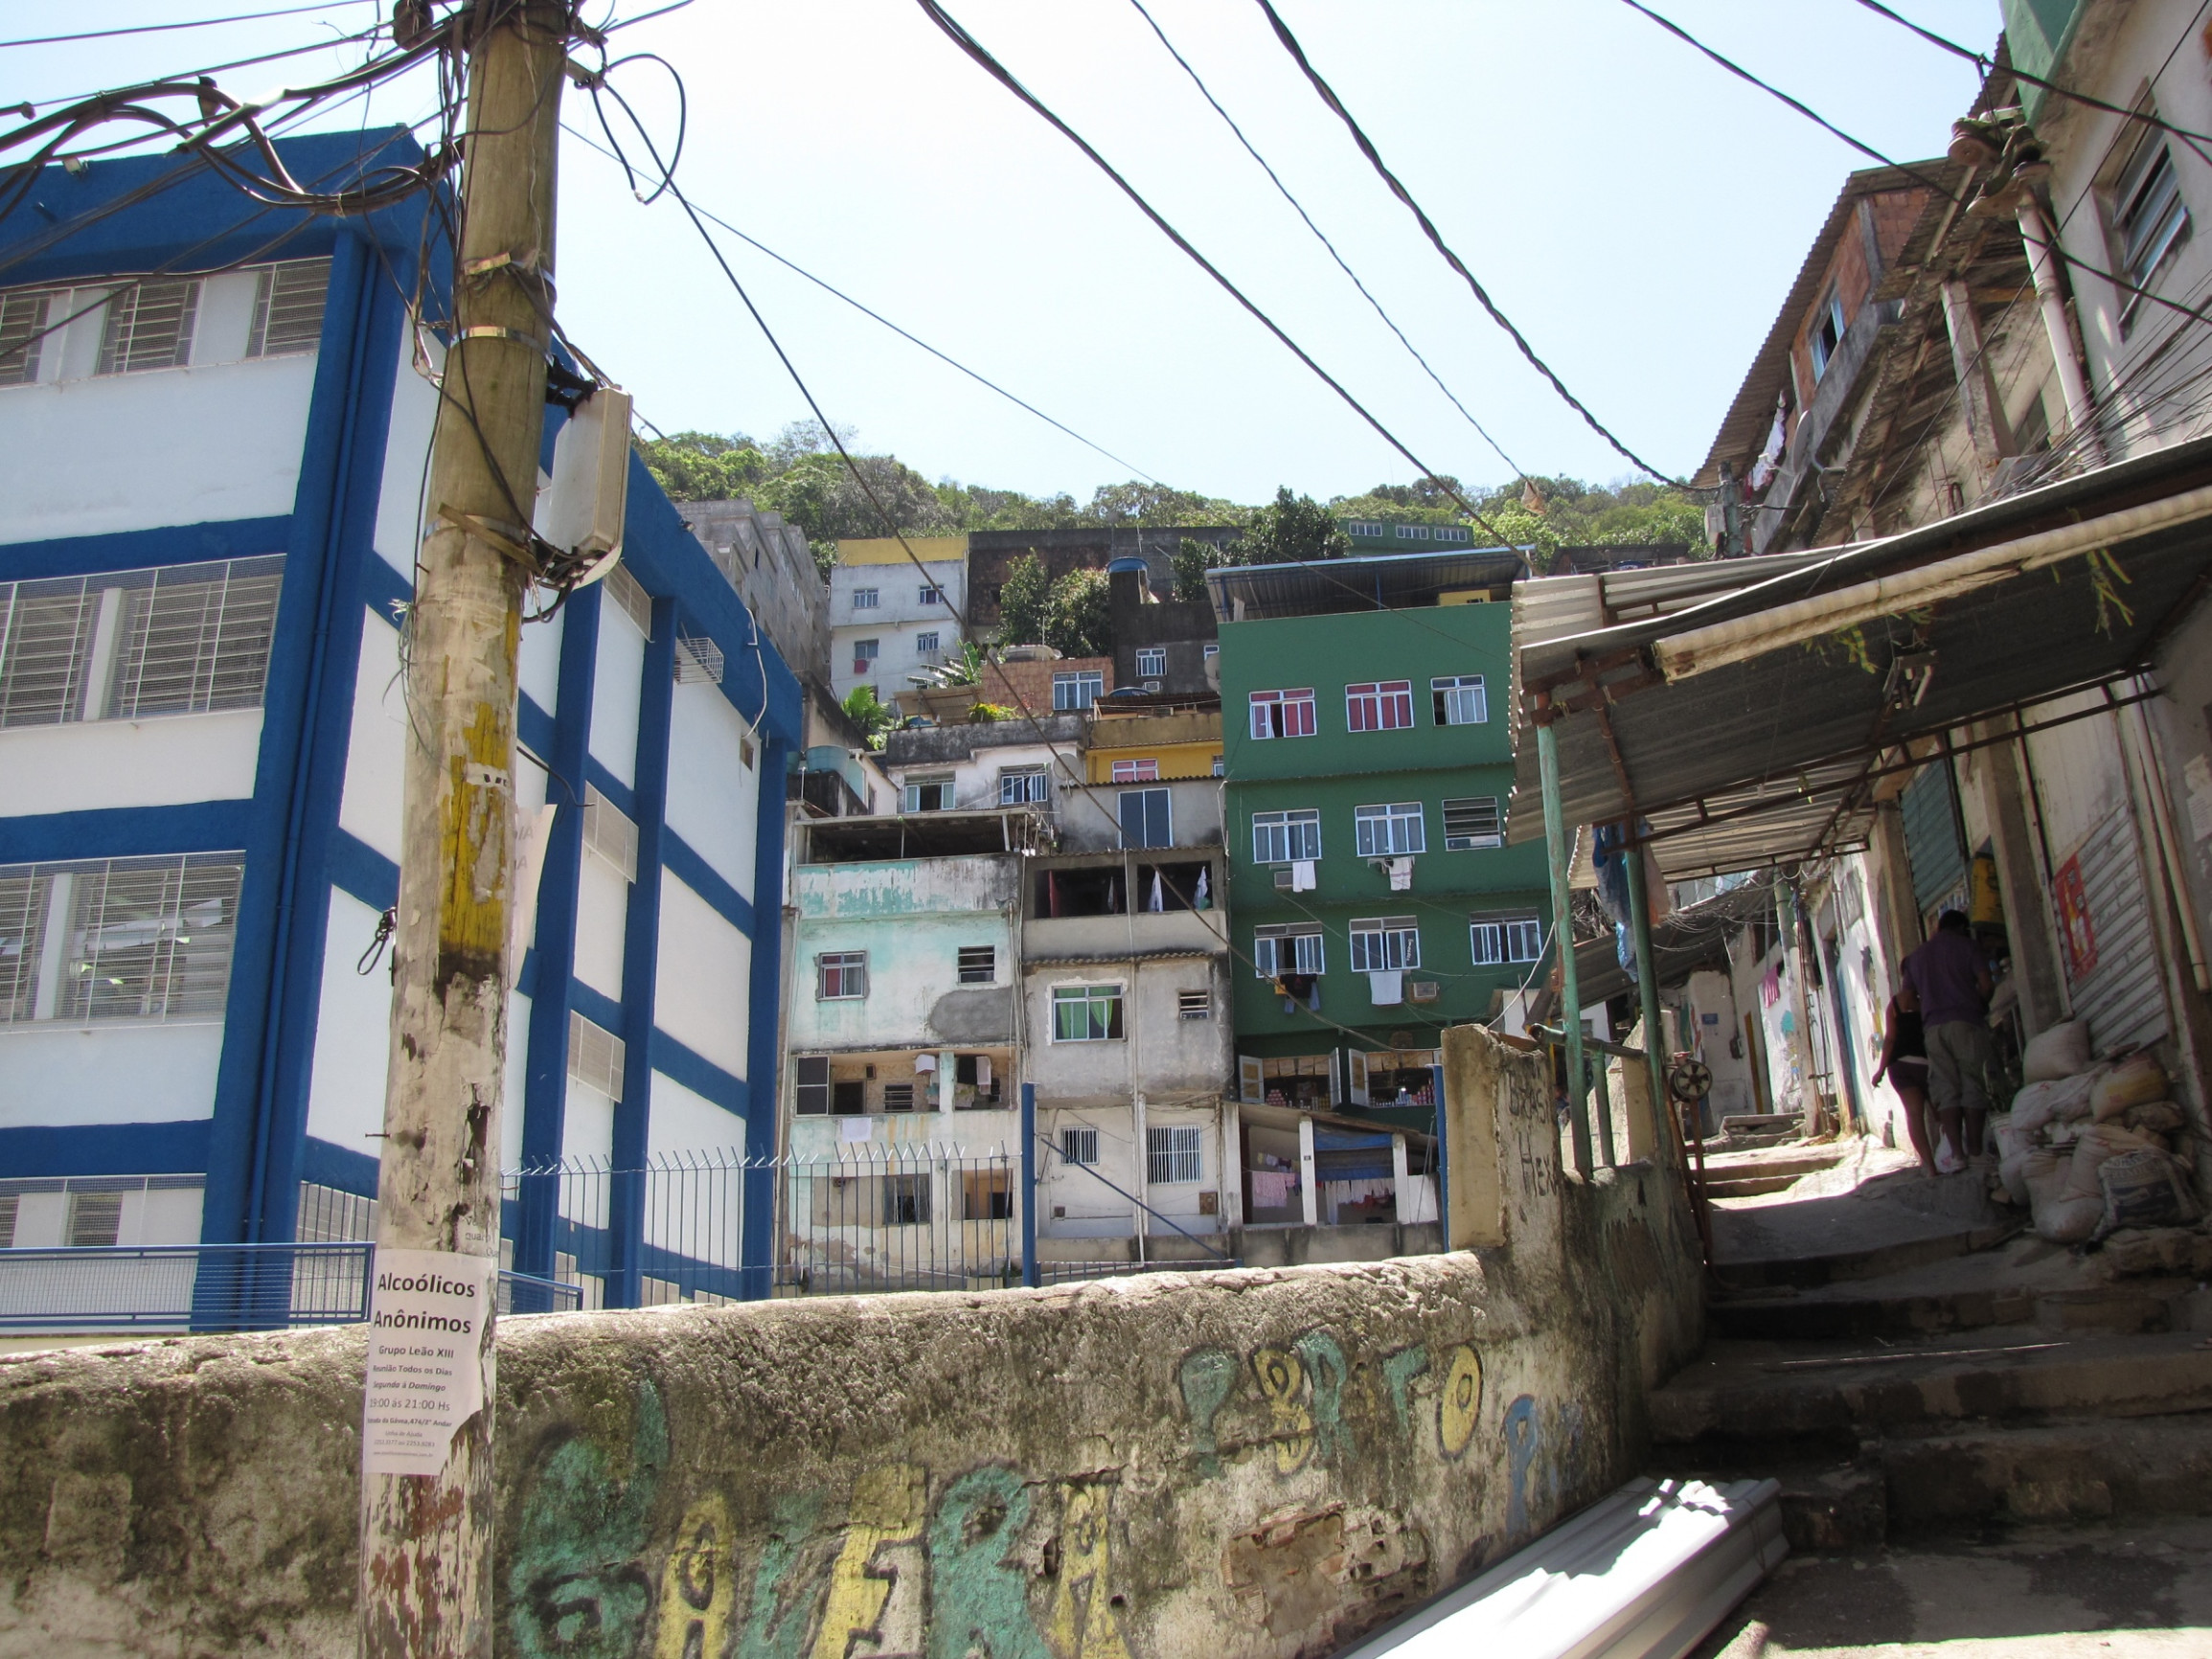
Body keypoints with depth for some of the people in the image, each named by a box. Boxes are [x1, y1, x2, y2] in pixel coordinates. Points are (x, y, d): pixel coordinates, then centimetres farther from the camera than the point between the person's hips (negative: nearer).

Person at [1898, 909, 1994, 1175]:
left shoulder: (1916, 956, 20)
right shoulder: (1966, 945, 8)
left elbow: (1906, 1002, 15)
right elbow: (1985, 985, -2)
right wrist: (1979, 1005, 17)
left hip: (1933, 1027, 3)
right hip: (1965, 1023, -3)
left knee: (1946, 1090, -2)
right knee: (1972, 1086, -2)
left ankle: (1956, 1153, -12)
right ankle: (1975, 1150, -7)